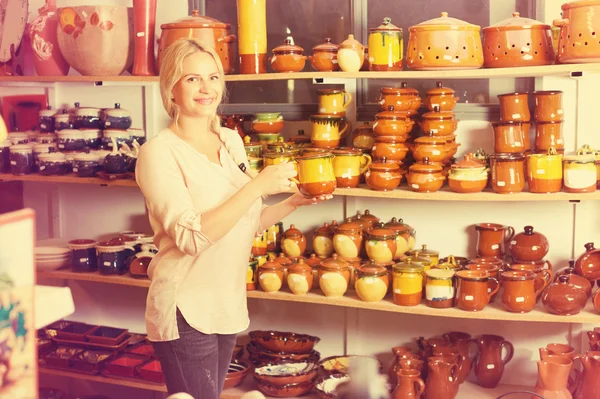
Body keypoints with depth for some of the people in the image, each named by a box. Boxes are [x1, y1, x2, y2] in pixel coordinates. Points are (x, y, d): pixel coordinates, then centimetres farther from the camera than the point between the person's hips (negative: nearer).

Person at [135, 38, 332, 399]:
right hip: (185, 311, -6)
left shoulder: (231, 141, 7)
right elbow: (191, 237, -23)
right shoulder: (159, 152, -13)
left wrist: (295, 202, 0)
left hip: (228, 306, 7)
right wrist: (259, 186, -25)